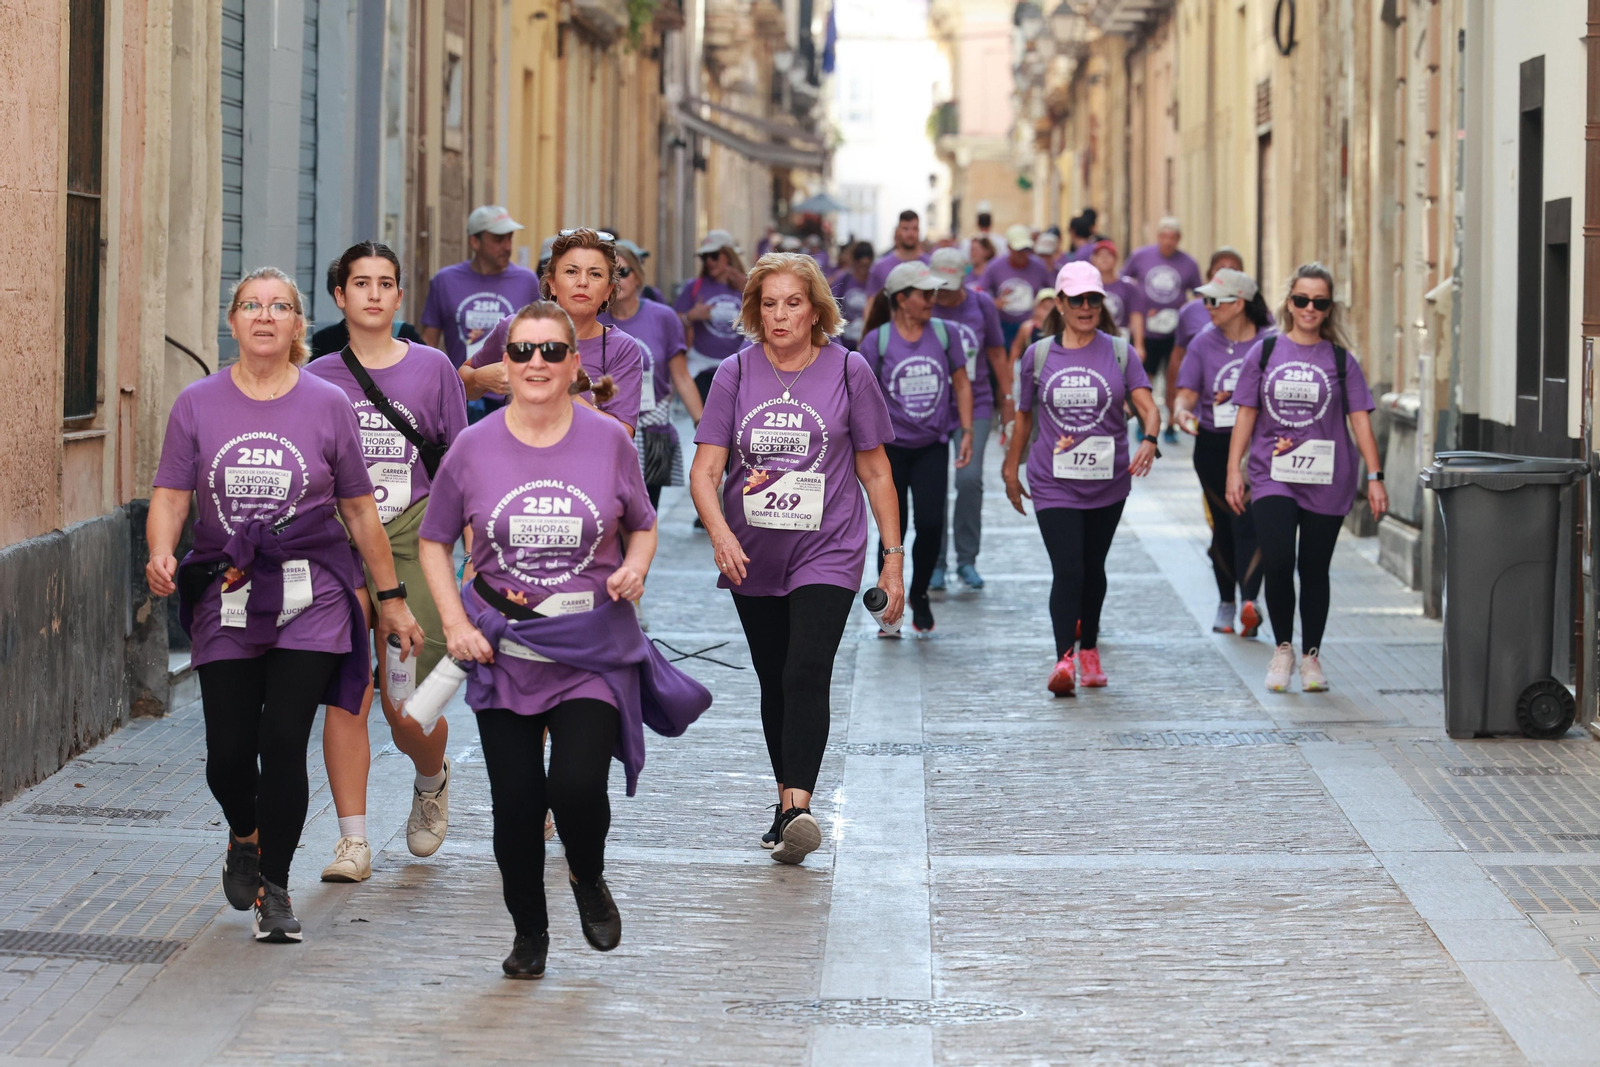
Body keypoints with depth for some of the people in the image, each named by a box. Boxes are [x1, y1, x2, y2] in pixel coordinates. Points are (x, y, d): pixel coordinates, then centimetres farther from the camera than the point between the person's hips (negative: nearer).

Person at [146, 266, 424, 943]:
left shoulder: (326, 405, 3)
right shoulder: (198, 404, 4)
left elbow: (359, 509, 8)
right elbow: (170, 496, 2)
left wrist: (391, 597, 10)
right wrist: (161, 556, -18)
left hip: (310, 600, -1)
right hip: (225, 602, 1)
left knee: (283, 743, -9)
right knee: (228, 753, 0)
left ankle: (274, 887, 8)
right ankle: (244, 838, 34)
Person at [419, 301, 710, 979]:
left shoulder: (608, 441, -2)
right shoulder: (474, 448, -1)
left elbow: (643, 527, 12)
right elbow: (435, 542, 9)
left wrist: (635, 567, -10)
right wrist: (454, 624, -3)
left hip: (593, 649, -1)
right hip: (503, 648, 1)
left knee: (578, 786, -15)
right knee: (516, 801, 2)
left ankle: (589, 881, 19)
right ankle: (528, 932, 25)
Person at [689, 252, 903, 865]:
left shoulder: (847, 372, -1)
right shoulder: (736, 373, 1)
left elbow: (875, 471, 6)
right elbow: (706, 469, -5)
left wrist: (893, 557, 5)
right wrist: (719, 531, -25)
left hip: (827, 552, -3)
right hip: (753, 556, 3)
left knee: (807, 674, -19)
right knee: (774, 682, 11)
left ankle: (799, 811, -28)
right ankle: (786, 801, 25)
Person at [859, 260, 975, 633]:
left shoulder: (944, 333, 1)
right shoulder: (877, 340, -5)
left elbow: (961, 384, 9)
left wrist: (967, 432, 4)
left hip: (932, 445, 1)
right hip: (890, 446, -1)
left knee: (930, 523, -10)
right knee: (893, 529, 3)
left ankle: (919, 594, 13)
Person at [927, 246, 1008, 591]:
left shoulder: (981, 304, 1)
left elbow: (997, 354, 10)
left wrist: (1007, 400, 11)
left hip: (975, 405, 0)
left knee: (970, 479, -11)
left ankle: (967, 560, 2)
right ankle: (935, 563, 9)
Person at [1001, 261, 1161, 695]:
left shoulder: (1119, 352, 1)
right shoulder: (1038, 355, 2)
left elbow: (1146, 404, -8)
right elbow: (1024, 416, 12)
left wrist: (1149, 440, -28)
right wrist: (1011, 469, 18)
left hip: (1108, 482, 2)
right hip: (1054, 484, -2)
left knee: (1093, 569, 15)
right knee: (1067, 571, -14)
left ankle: (1089, 651, 32)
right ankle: (1064, 660, -21)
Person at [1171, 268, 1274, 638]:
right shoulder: (1204, 343, 4)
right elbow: (1188, 392, 1)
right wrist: (1182, 411, -21)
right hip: (1214, 446, 2)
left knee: (1250, 521, -14)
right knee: (1225, 524, 8)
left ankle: (1250, 600, -22)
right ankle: (1226, 602, 22)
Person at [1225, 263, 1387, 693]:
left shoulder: (1340, 359, 4)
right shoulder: (1264, 352, 5)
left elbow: (1360, 420, 2)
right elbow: (1246, 416, 7)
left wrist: (1374, 476, -4)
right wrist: (1234, 470, 2)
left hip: (1326, 480, 1)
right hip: (1273, 477, 0)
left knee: (1314, 569, 6)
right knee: (1277, 562, -15)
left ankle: (1311, 656, 20)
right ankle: (1282, 648, 5)